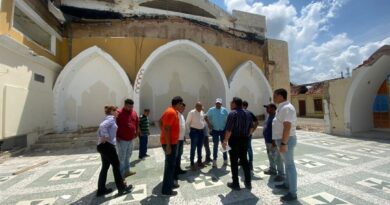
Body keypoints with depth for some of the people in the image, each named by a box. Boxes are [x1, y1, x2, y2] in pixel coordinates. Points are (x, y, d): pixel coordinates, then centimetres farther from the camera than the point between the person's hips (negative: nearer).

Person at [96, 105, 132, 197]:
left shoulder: (108, 119, 19)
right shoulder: (111, 118, -9)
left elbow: (99, 130, 17)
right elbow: (102, 126, -27)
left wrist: (101, 138, 8)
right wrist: (106, 136, -21)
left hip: (102, 145, 9)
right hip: (107, 145, -9)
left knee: (105, 167, 15)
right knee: (116, 165, -1)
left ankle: (101, 189, 24)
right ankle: (121, 188, 9)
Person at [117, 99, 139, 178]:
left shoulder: (134, 113, 5)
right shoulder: (119, 113, -15)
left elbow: (137, 123, 16)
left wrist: (136, 132, 13)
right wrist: (117, 136, -14)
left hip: (130, 139, 7)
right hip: (122, 139, -7)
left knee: (128, 156, 20)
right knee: (122, 158, 1)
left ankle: (127, 171, 36)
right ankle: (121, 175, 13)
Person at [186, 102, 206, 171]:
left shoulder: (202, 112, 9)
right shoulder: (191, 112, -10)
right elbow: (187, 122, -7)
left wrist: (203, 127, 11)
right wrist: (191, 130, -3)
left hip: (201, 131, 6)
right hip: (194, 131, -6)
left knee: (200, 148, 16)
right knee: (193, 148, 0)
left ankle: (199, 161, 31)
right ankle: (192, 163, 11)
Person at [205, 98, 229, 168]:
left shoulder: (224, 110, -1)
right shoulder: (211, 110, -3)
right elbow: (206, 117, 1)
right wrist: (209, 123, -9)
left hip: (223, 130, 2)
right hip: (215, 130, -1)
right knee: (215, 145, 3)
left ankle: (225, 160, 28)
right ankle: (214, 160, 13)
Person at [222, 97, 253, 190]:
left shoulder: (232, 113, -14)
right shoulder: (248, 113, 8)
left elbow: (229, 130, -20)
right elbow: (251, 127, 12)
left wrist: (225, 141, -13)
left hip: (234, 140, -6)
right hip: (245, 140, 7)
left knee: (234, 162, 5)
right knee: (244, 160, 18)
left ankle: (235, 184, 14)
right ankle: (248, 182, 25)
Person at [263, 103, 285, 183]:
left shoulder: (275, 117, -19)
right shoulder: (269, 116, 12)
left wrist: (274, 141, -26)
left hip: (273, 142, -10)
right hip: (268, 141, 10)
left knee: (277, 158, -1)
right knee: (270, 157, 21)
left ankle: (281, 174, 9)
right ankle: (272, 170, 36)